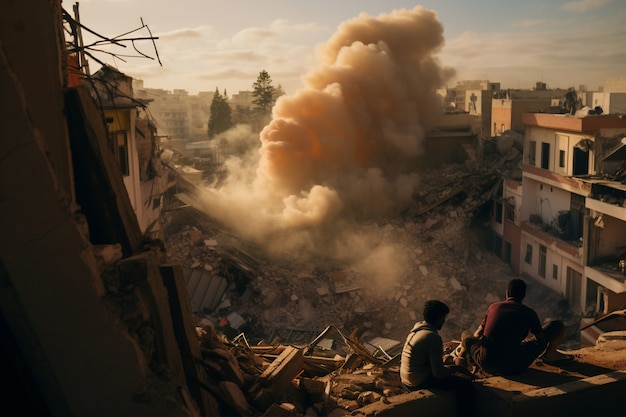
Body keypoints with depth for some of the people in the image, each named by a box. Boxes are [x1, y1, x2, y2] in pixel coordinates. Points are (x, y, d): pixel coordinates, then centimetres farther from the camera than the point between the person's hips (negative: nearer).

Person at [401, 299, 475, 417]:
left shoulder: (417, 327, 4)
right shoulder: (433, 337, -23)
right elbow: (439, 373, -21)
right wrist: (457, 368, -7)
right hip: (419, 384, -9)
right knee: (466, 384, -4)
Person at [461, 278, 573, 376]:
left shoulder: (494, 307, 11)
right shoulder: (529, 312, 3)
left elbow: (477, 334, 22)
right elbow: (542, 340, 11)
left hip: (486, 365, 3)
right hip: (513, 367, -2)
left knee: (466, 335, 34)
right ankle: (551, 355, 34)